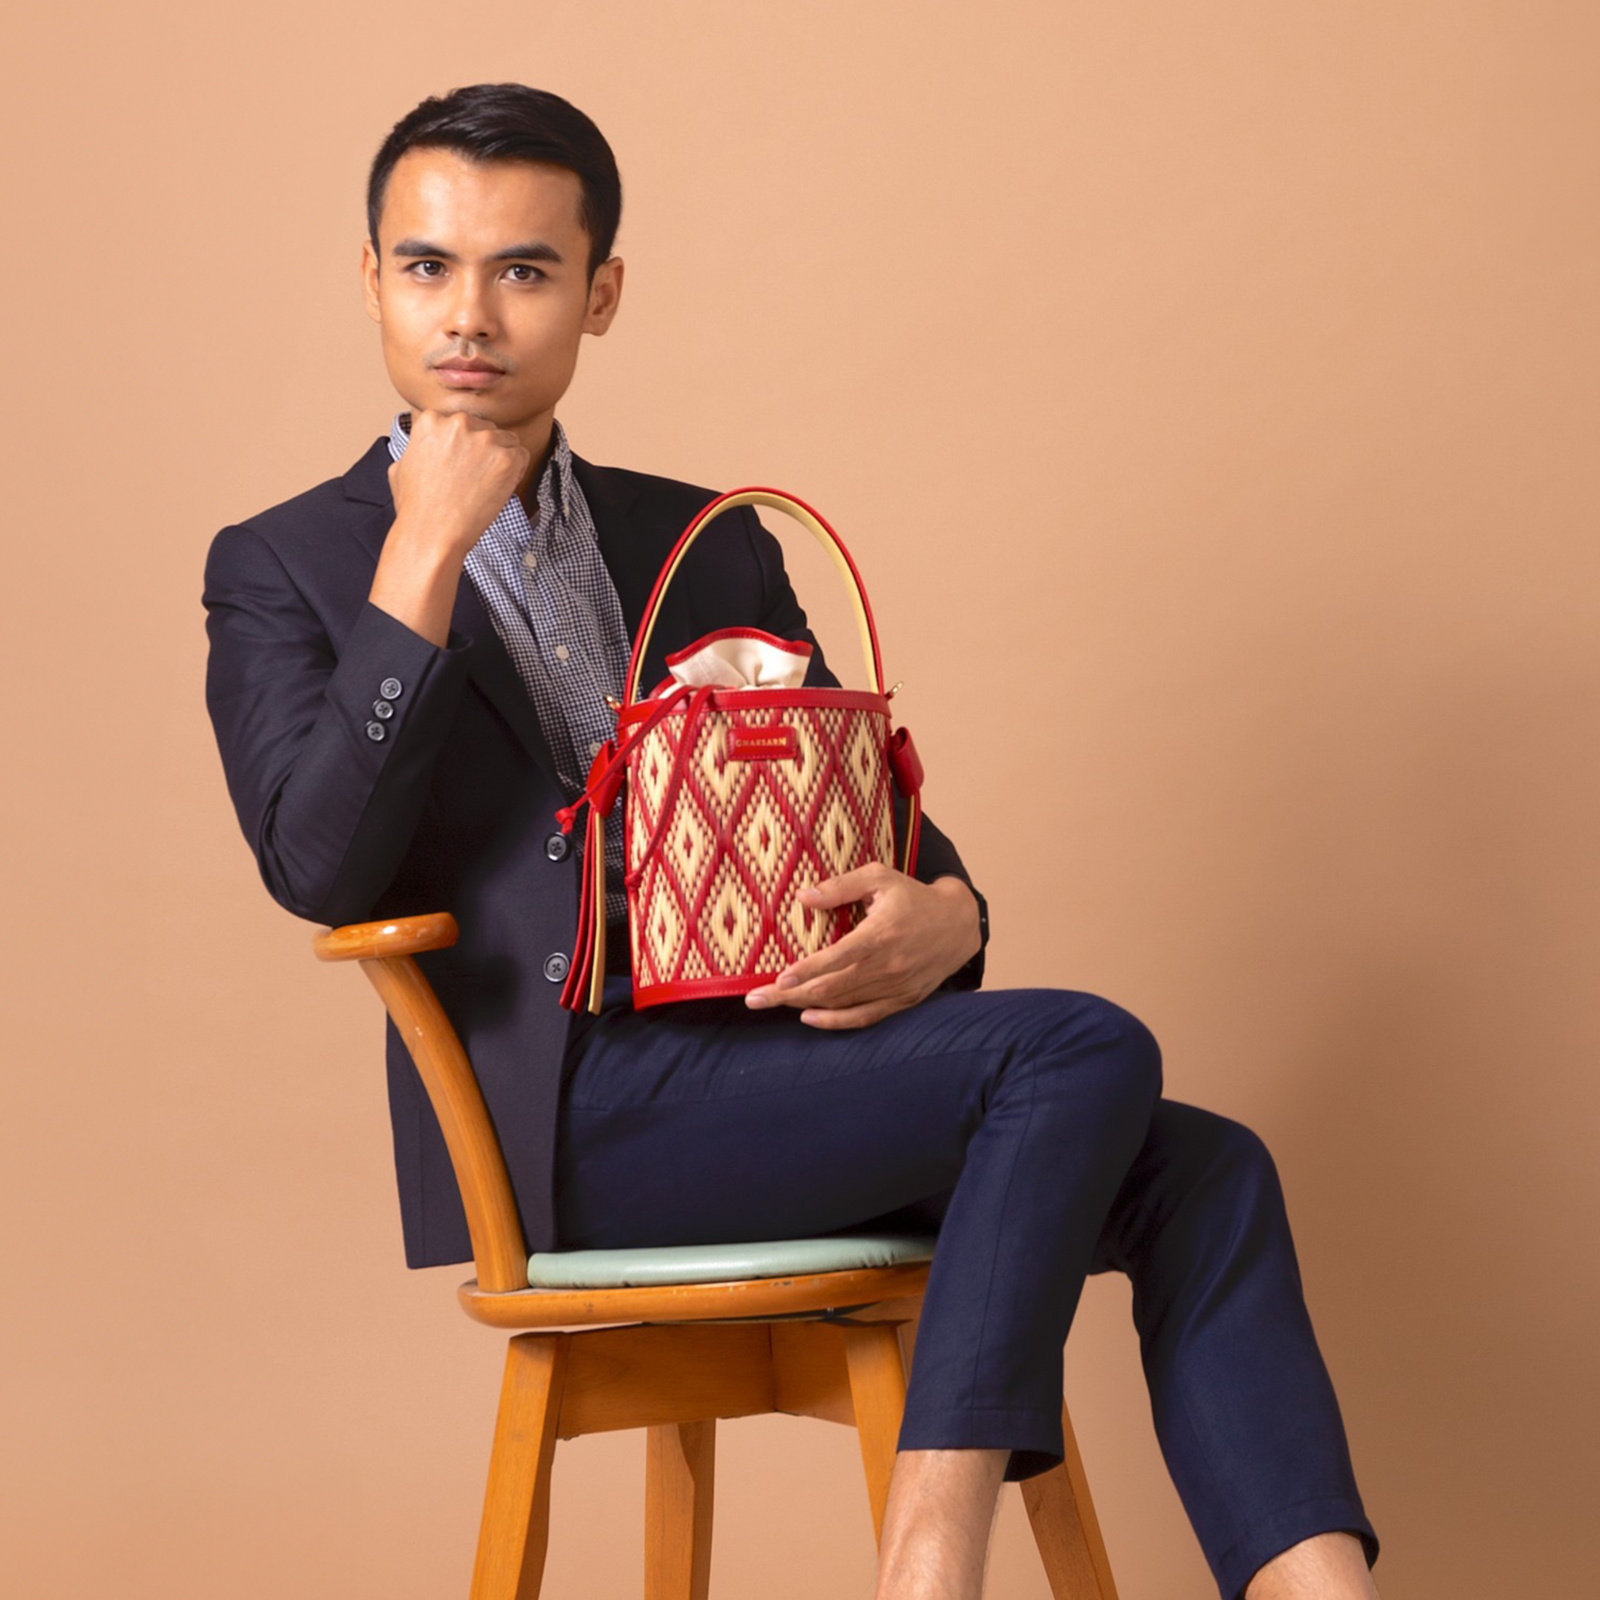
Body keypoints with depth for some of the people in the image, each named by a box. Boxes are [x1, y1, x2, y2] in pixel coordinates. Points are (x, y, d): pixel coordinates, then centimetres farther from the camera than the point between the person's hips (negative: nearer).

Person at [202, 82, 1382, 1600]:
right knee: (1086, 1049, -23)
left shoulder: (711, 545, 21)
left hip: (770, 1061, 6)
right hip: (563, 1117, -6)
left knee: (1199, 1169, -16)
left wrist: (941, 911, -4)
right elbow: (318, 865, -9)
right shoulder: (280, 570, 7)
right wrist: (425, 554, -10)